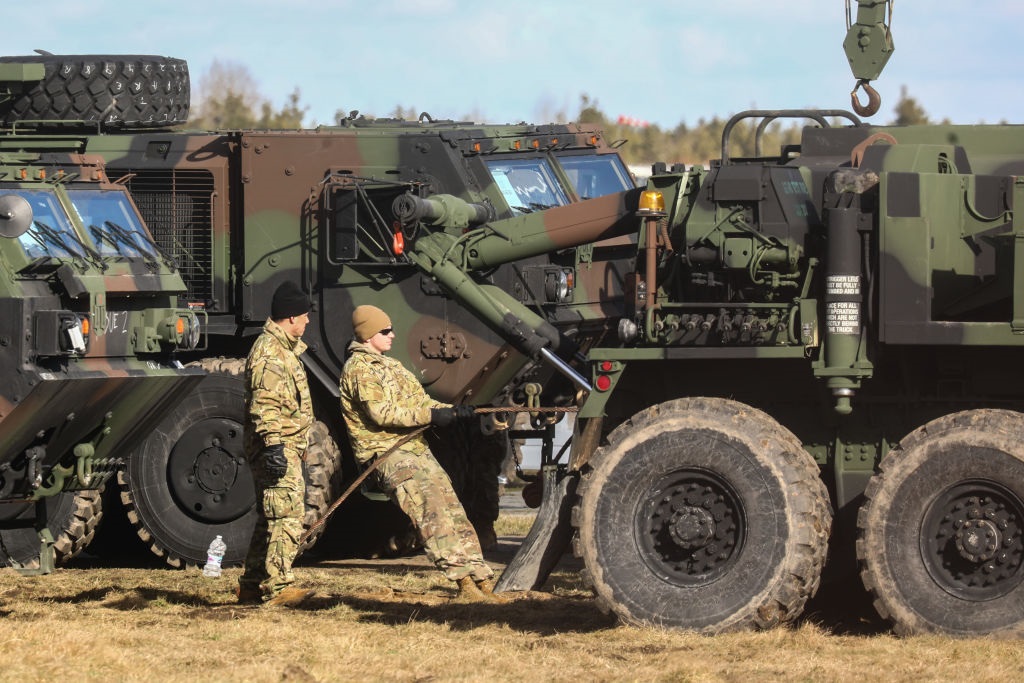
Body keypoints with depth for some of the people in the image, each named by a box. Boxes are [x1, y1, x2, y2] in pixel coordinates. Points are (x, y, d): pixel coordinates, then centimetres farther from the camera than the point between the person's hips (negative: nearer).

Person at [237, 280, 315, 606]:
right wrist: (273, 444, -30)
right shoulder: (269, 351, -14)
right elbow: (265, 404, -23)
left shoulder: (283, 349, 21)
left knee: (270, 518, 14)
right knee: (287, 515, -14)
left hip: (286, 448, 11)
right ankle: (277, 586, -16)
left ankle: (252, 585, 20)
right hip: (278, 448, -11)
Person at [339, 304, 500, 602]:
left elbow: (420, 403, 21)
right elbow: (381, 413, -18)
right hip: (388, 453, -9)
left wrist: (451, 411, 1)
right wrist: (431, 415, -20)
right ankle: (463, 580, -33)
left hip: (417, 449, 9)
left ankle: (482, 580, 0)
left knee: (453, 512, 2)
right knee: (431, 511, -24)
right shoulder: (359, 368, -6)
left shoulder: (391, 366, 24)